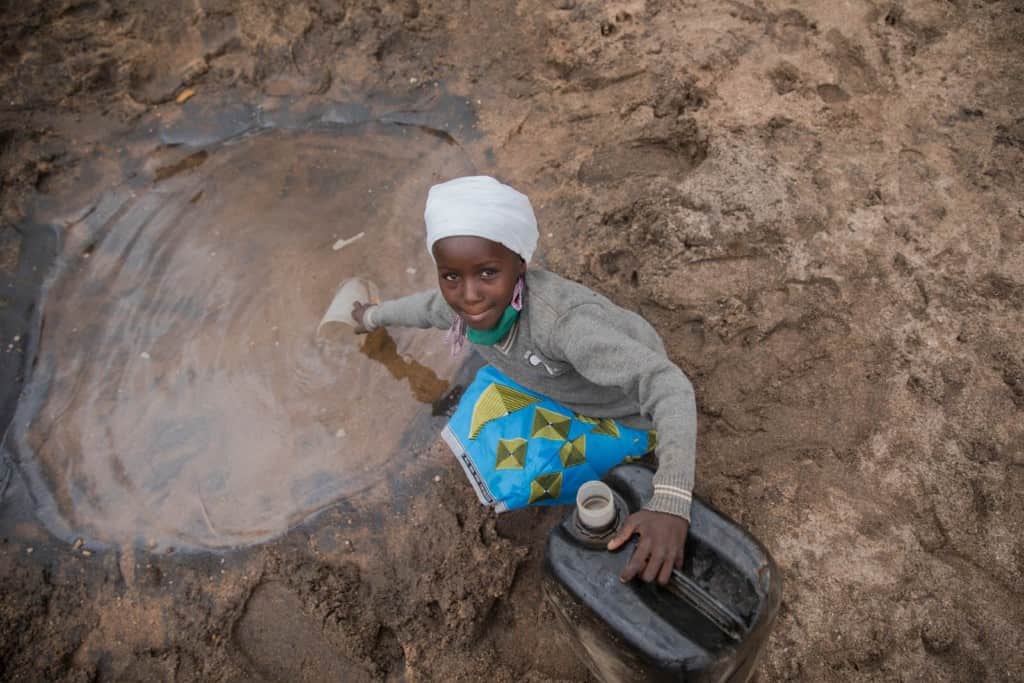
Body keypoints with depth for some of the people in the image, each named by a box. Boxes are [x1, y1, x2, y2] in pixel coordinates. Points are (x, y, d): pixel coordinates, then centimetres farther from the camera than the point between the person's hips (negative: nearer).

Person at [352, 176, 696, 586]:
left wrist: (671, 503, -59)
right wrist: (374, 316, 25)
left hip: (624, 413, -6)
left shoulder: (563, 320, -43)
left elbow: (668, 384, -47)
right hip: (557, 383, 6)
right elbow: (426, 307, 5)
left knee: (511, 478, -14)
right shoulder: (463, 301, -20)